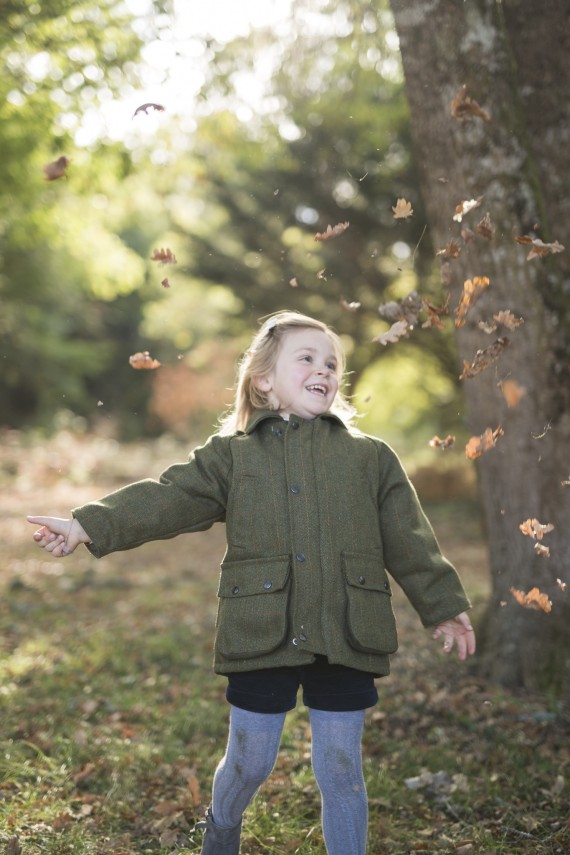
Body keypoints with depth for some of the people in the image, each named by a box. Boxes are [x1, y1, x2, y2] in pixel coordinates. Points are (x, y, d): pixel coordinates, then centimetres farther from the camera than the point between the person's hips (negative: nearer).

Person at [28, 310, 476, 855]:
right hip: (261, 638, 0)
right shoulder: (230, 455, 5)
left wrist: (444, 607, 11)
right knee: (250, 761, 12)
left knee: (341, 768, 6)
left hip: (345, 641, 1)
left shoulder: (371, 458, 9)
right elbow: (166, 500, -3)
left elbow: (409, 541, 11)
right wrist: (88, 526, -15)